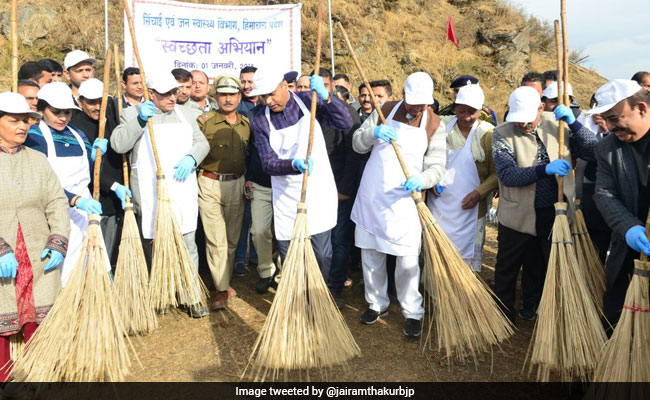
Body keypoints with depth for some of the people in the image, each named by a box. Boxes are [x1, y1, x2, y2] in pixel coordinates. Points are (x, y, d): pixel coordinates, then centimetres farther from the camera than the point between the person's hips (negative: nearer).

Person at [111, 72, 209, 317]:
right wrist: (140, 120, -17)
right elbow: (117, 144, -8)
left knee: (188, 246, 2)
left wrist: (191, 158, -7)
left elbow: (202, 143, 14)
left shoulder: (186, 114, 16)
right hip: (149, 196, -2)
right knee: (154, 246, 4)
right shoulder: (132, 114, 4)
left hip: (183, 193, 3)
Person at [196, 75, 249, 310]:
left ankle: (224, 281, 25)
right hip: (210, 184, -4)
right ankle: (222, 289, 5)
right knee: (215, 238, -3)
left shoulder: (246, 124, 8)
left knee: (232, 237, 10)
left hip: (237, 185, 4)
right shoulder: (204, 121, -5)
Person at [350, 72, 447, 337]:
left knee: (407, 260, -3)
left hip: (404, 200, -2)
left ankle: (412, 312, 16)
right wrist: (374, 132, -19)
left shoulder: (434, 125, -1)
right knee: (370, 254, 12)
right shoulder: (385, 111, 4)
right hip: (370, 196, 3)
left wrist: (420, 180, -29)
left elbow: (437, 167, -7)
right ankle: (377, 303, 30)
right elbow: (357, 144, 3)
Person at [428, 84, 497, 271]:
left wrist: (479, 193, -17)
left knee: (468, 255, 5)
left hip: (469, 207, -3)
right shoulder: (442, 125, 2)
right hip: (438, 204, 4)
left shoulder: (488, 134, -8)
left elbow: (497, 173, -5)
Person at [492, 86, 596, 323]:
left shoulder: (557, 124, -5)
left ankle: (531, 308, 40)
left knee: (540, 267, 20)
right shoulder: (502, 134, -13)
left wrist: (573, 123, -24)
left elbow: (594, 152, -11)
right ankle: (503, 314, 31)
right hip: (518, 214, -2)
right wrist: (544, 169, -36)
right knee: (507, 268, 12)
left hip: (554, 213, 3)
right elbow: (507, 174, -24)